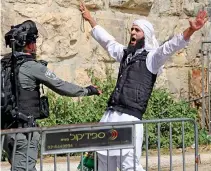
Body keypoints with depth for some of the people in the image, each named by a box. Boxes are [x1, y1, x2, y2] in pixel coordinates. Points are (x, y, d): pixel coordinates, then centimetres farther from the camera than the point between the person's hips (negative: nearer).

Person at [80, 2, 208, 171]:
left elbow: (171, 46, -16)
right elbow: (106, 40, 34)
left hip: (130, 118, -7)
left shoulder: (151, 57, 0)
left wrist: (191, 30, -32)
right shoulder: (125, 53, 19)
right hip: (110, 115, 7)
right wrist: (90, 19, 42)